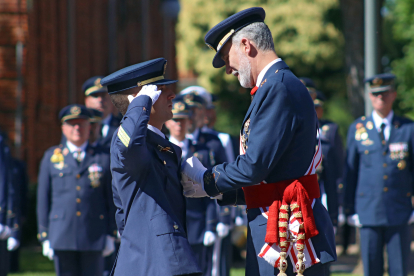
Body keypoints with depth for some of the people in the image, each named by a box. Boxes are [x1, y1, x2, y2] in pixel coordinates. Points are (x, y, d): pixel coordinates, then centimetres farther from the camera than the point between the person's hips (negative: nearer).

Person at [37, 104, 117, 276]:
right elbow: (43, 199, 9)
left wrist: (111, 236, 2)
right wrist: (44, 237, 4)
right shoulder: (51, 157, 11)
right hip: (61, 237, 1)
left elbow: (112, 200, 8)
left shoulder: (104, 159, 9)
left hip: (94, 238, -1)